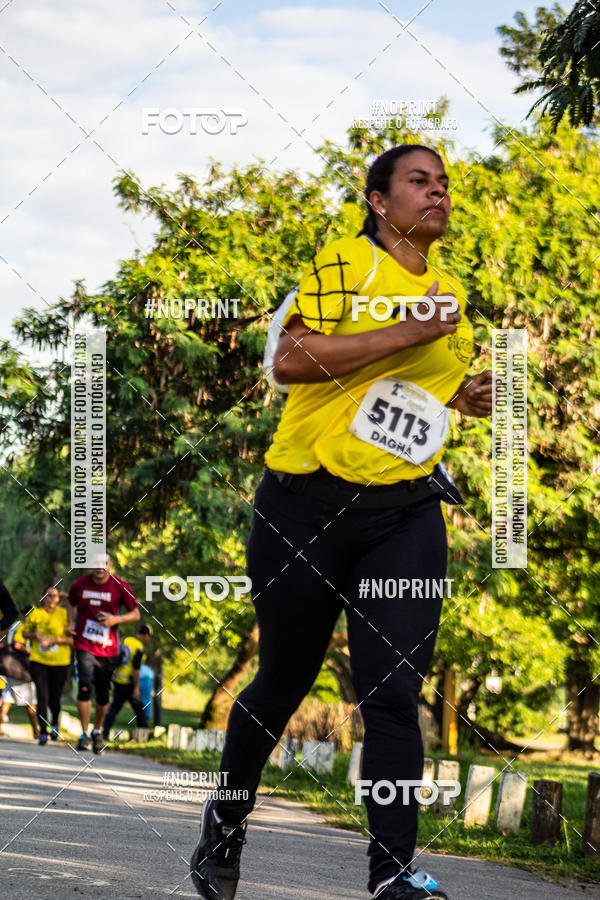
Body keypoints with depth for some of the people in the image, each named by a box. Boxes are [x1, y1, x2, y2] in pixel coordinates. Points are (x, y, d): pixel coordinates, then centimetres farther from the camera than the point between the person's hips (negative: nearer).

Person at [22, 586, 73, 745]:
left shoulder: (65, 614, -3)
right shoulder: (35, 614, 4)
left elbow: (72, 639, -6)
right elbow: (25, 632, 18)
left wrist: (55, 640, -18)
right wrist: (34, 635, -4)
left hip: (60, 662, -1)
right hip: (38, 661, 1)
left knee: (54, 698, 7)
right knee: (42, 697, -8)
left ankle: (55, 723, 37)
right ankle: (43, 732, 2)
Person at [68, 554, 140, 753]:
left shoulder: (120, 587, -4)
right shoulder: (79, 585, 0)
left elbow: (135, 614, 3)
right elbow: (71, 603, 21)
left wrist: (116, 619, -14)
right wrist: (71, 623, 5)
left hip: (108, 650, 1)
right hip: (84, 645, -1)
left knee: (103, 695, 8)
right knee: (85, 686, -18)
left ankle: (98, 732, 32)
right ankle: (85, 735, -12)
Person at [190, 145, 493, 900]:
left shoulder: (450, 292, 16)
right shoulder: (346, 262, -6)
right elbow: (291, 360, -20)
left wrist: (463, 395, 11)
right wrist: (411, 331, -21)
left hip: (406, 512, 4)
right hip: (309, 503, -4)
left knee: (394, 692, -10)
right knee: (283, 681, 8)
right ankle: (228, 817, 33)